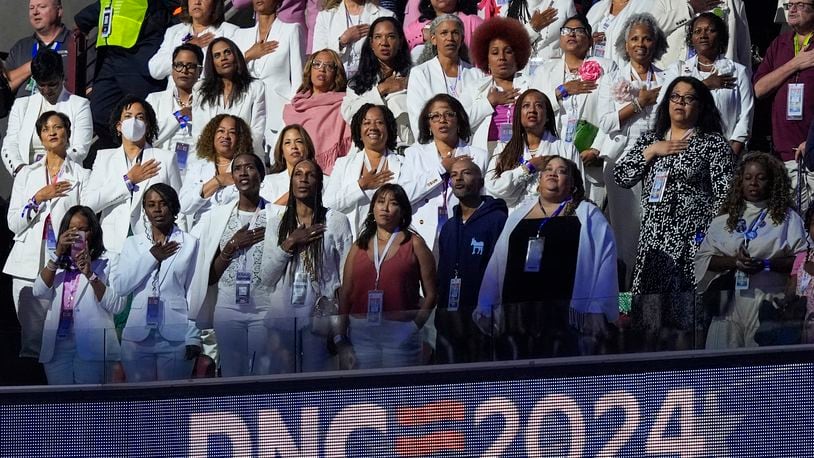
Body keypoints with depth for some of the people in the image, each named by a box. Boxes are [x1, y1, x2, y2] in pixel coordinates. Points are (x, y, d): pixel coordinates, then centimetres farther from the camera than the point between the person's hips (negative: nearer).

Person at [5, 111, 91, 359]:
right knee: (32, 334, -2)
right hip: (30, 262, 2)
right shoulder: (26, 174, 16)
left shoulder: (81, 175, 8)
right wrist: (38, 199, -4)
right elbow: (13, 223, 10)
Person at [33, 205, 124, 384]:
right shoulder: (58, 263, 16)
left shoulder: (106, 263, 2)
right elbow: (39, 292, -1)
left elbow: (116, 305, -8)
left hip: (93, 347, -4)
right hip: (57, 346, 4)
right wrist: (58, 254, -7)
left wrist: (90, 274, -16)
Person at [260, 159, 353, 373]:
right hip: (282, 319, 3)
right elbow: (266, 277, 8)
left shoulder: (336, 221, 3)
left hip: (320, 317, -3)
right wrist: (290, 244, -4)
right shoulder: (276, 223, 13)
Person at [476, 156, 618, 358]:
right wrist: (485, 309, 12)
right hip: (517, 317, 4)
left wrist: (597, 312, -10)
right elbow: (497, 265, 18)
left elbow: (603, 263, -1)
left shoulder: (588, 216, 8)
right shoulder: (519, 216, 20)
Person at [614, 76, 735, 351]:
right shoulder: (650, 140, 19)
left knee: (685, 315, -11)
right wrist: (651, 151, 0)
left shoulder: (713, 144, 4)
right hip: (654, 241, 4)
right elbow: (621, 177, 9)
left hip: (693, 240, -4)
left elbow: (724, 194, -3)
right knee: (650, 317, -1)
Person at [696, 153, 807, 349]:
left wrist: (766, 264, -15)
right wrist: (733, 261, -9)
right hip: (730, 305, 2)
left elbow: (803, 259, -3)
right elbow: (702, 258, 9)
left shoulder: (787, 218, 7)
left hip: (770, 303, -2)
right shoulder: (724, 220, 15)